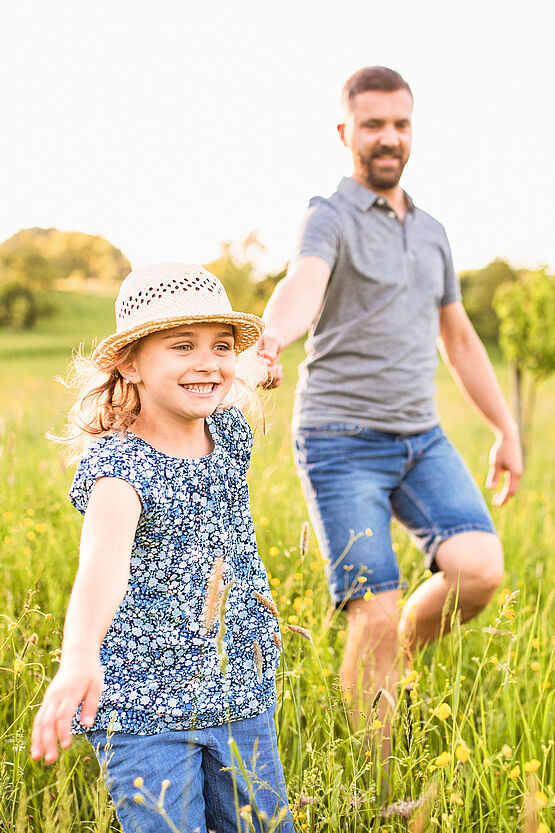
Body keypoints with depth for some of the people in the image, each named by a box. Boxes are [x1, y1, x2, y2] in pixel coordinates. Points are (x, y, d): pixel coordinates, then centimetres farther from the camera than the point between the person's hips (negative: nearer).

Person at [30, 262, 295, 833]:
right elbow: (105, 555, -43)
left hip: (242, 698, 6)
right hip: (142, 708, -6)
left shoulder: (230, 433, -1)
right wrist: (79, 658, -57)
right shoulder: (116, 463, -21)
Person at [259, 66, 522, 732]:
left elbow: (459, 340, 25)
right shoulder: (330, 219, -5)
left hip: (422, 439, 6)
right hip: (342, 441, -6)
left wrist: (506, 431, 24)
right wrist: (272, 340, -52)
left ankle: (402, 653, 14)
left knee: (479, 569, -16)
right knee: (376, 615, -10)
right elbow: (302, 286, -29)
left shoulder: (430, 231, 17)